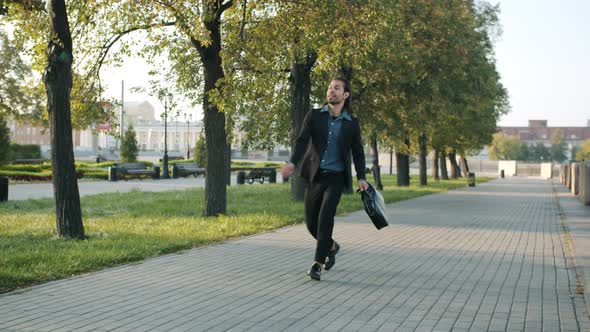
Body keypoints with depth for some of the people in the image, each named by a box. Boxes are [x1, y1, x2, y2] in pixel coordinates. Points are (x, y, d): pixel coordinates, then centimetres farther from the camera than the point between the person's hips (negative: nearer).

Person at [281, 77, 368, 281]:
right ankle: (331, 247, 37)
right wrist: (292, 163, -29)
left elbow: (358, 153, 8)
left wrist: (361, 178, -7)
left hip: (336, 178, -2)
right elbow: (302, 141, -11)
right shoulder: (314, 116, 1)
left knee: (325, 217, -20)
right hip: (315, 176, 2)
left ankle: (318, 264, -15)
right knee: (311, 223, 7)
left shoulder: (352, 123, 2)